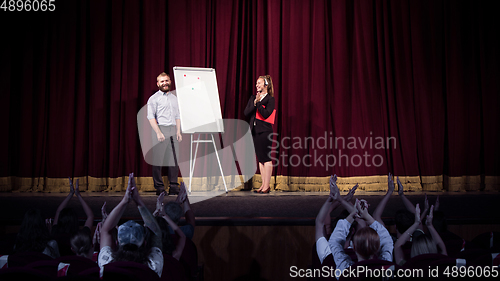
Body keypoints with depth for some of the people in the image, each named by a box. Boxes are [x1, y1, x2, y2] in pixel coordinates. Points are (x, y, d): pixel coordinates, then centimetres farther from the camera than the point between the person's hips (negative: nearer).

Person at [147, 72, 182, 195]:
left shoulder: (174, 98, 19)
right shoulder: (154, 98, 1)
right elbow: (151, 116, -7)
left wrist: (178, 131, 10)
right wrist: (158, 132, -16)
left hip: (173, 130, 5)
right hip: (161, 128, -5)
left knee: (174, 159, 3)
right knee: (159, 159, -6)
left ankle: (174, 187, 9)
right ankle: (159, 188, 0)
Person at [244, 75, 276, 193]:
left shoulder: (270, 99, -2)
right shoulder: (252, 98, 16)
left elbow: (266, 114, -15)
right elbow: (246, 113, 4)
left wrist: (258, 103, -13)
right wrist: (255, 102, -6)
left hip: (265, 131, -7)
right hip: (255, 130, 7)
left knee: (266, 158, -7)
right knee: (260, 159, 9)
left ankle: (267, 185, -3)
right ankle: (263, 184, 15)